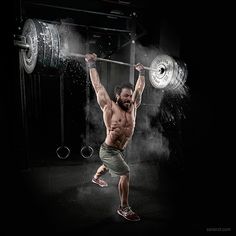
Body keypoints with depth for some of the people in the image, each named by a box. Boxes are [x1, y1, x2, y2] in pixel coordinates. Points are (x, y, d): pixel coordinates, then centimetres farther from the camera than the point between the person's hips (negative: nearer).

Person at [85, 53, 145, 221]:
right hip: (108, 150, -7)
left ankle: (96, 178, 65)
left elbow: (139, 89, 9)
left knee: (107, 166, 32)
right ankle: (124, 208, 5)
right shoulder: (110, 107, -18)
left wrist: (142, 72, 17)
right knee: (125, 174, -15)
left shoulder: (132, 107, -4)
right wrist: (91, 64, -11)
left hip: (120, 150, 7)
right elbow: (98, 86, -16)